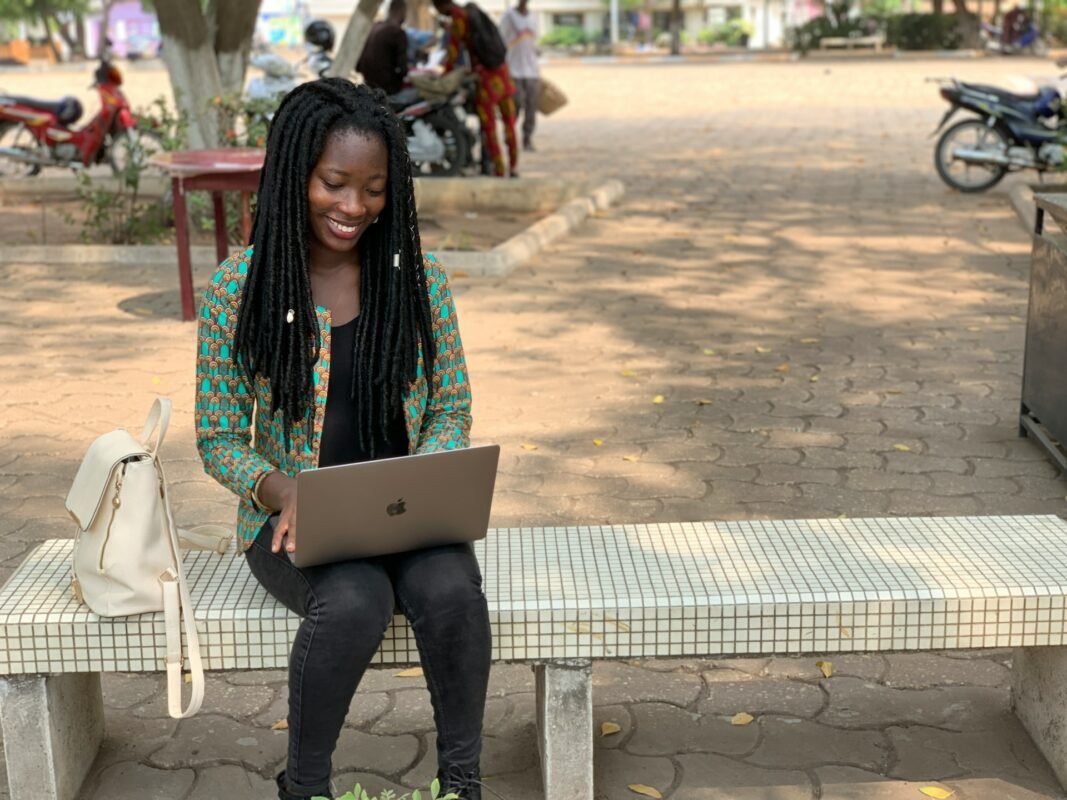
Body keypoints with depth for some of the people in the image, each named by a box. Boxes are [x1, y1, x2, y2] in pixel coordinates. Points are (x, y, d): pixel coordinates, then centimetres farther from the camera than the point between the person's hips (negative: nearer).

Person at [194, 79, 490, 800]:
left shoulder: (420, 279, 1)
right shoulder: (238, 290, -5)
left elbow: (453, 409, 6)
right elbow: (219, 436, -1)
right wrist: (283, 493, -21)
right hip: (293, 519, -2)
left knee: (451, 590, -30)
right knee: (355, 603, -32)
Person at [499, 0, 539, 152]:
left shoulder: (533, 18, 15)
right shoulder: (508, 16, -1)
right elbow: (502, 43, -1)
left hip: (532, 71, 4)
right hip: (514, 71, -4)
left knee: (531, 108, -1)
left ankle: (527, 140, 6)